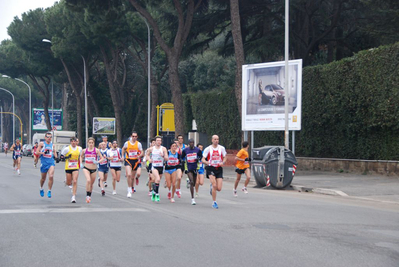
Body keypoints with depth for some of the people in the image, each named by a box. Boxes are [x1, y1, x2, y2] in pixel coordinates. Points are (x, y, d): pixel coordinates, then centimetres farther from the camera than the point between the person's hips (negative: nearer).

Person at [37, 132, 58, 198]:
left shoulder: (52, 145, 10)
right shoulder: (42, 144, -1)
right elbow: (37, 152, -6)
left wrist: (56, 157, 8)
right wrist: (43, 153, -23)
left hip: (51, 163, 2)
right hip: (43, 163, -1)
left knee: (51, 176, -19)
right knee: (43, 178, 12)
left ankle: (49, 191, -10)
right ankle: (41, 188, 41)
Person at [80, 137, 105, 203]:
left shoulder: (96, 150, -5)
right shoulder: (84, 150, 1)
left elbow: (102, 158, -4)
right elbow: (81, 156, 21)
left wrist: (97, 162, -21)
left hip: (94, 169, 1)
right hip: (86, 168, -1)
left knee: (91, 183, 13)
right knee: (88, 180, -25)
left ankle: (90, 196, 37)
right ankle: (87, 196, -18)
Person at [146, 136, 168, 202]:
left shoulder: (163, 149, -1)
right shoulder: (151, 149, 0)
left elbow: (167, 159, -3)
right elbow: (147, 154, 19)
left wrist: (163, 156, -23)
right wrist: (149, 159, -1)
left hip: (161, 167, 3)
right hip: (154, 166, -3)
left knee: (157, 181, 13)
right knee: (158, 179, -25)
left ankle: (154, 192, 37)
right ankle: (157, 194, -16)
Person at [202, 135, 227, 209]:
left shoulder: (222, 148, 4)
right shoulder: (208, 149, -1)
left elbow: (225, 158, 13)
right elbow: (203, 160, -1)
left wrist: (222, 162, -9)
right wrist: (207, 162, -23)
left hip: (219, 169, 3)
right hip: (211, 168, -2)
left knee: (219, 188, -4)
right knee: (214, 185, -20)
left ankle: (212, 187, 33)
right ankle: (214, 202, -8)